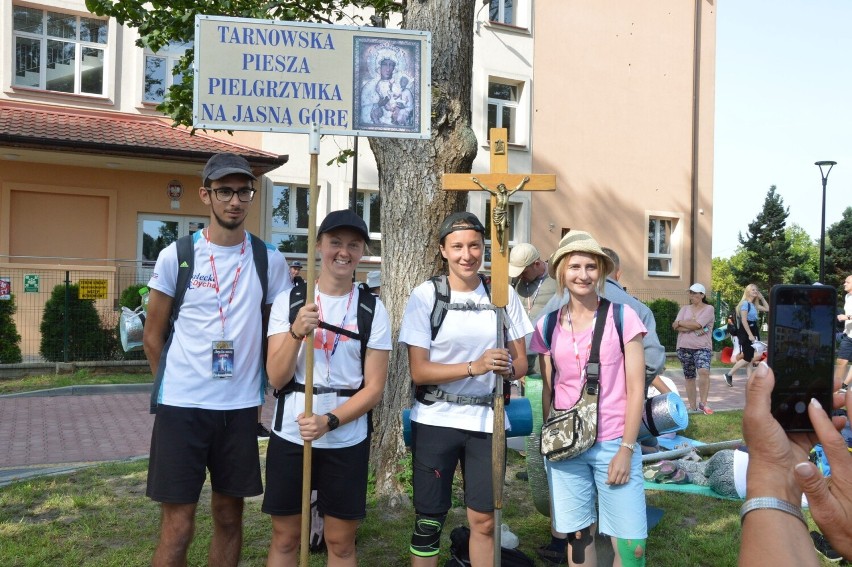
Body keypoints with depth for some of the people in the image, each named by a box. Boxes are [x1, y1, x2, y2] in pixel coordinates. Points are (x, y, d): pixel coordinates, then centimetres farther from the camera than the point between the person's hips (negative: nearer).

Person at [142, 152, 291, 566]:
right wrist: (174, 386, 9)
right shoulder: (176, 256, -3)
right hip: (181, 405, -2)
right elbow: (153, 337, 6)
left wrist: (260, 383, 5)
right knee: (177, 527, 3)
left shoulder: (270, 260, 1)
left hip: (241, 406, 2)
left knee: (229, 517, 14)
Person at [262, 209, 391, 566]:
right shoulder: (288, 300, -2)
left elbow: (374, 387, -4)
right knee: (285, 537, 13)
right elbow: (276, 378, -7)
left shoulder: (373, 309, -2)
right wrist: (296, 332, -23)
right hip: (289, 436, 1)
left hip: (346, 440, 0)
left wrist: (329, 421, -18)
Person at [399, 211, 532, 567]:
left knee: (484, 521, 10)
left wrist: (507, 368, -17)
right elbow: (418, 371, -11)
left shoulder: (504, 295, 2)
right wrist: (474, 367, -24)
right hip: (436, 420, -2)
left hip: (487, 420, 2)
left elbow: (521, 362, 7)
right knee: (429, 520, 8)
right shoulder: (426, 295, -7)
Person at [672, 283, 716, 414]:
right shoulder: (684, 309, 11)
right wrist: (693, 328, -15)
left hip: (702, 347, -4)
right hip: (684, 347, 4)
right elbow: (677, 327, -2)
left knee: (704, 371, -26)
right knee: (689, 377, 10)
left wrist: (680, 322, -4)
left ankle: (703, 403, -15)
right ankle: (692, 407, 20)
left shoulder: (708, 309, 0)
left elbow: (697, 324, -15)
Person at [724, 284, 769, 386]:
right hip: (746, 333, -9)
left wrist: (761, 298, 12)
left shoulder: (754, 305, 14)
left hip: (753, 332, 9)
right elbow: (744, 321, -18)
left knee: (751, 358, 6)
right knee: (747, 358, -8)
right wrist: (750, 335, -21)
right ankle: (729, 374, 3)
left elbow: (767, 309, 23)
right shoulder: (745, 303, -12)